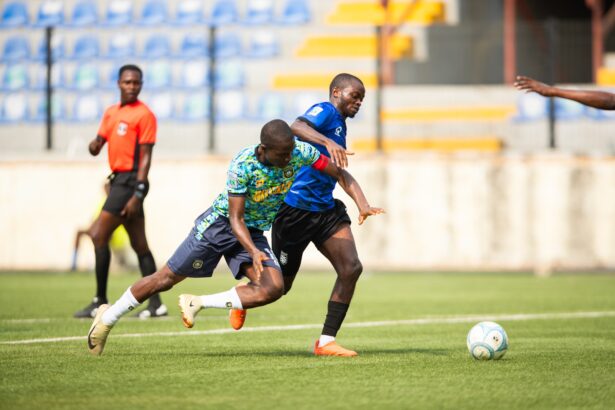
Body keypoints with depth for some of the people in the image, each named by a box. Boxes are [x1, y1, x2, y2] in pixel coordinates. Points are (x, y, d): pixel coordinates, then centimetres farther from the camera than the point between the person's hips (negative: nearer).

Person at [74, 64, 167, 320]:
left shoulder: (144, 114, -8)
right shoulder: (111, 112, 16)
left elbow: (145, 157, -12)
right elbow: (99, 143, 15)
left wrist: (137, 194, -19)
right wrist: (94, 145, -11)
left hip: (130, 181, -8)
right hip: (119, 180, 8)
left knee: (99, 235, -12)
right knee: (139, 244, 9)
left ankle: (100, 302, -10)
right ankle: (155, 304, 12)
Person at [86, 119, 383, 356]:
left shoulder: (300, 152, -18)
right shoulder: (242, 164, -29)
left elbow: (341, 174, -8)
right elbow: (236, 218, -25)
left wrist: (362, 204, -23)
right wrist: (254, 253, -40)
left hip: (254, 232, 5)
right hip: (219, 224, -5)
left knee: (273, 289, -18)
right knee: (167, 278, 1)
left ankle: (197, 304, -7)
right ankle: (108, 317, 20)